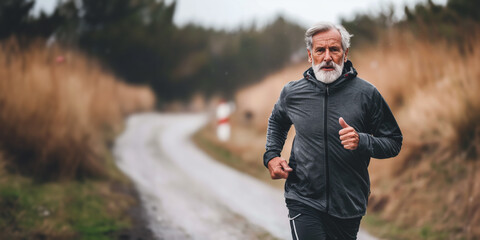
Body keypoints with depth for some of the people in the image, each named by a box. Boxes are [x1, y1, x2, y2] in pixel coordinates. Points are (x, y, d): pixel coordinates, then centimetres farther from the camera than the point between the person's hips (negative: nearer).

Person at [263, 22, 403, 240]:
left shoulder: (366, 94, -5)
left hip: (348, 206, 0)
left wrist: (361, 141, -17)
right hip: (303, 202, 0)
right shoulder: (292, 93, 2)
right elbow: (276, 122, 25)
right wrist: (271, 156, 10)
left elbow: (394, 143, 1)